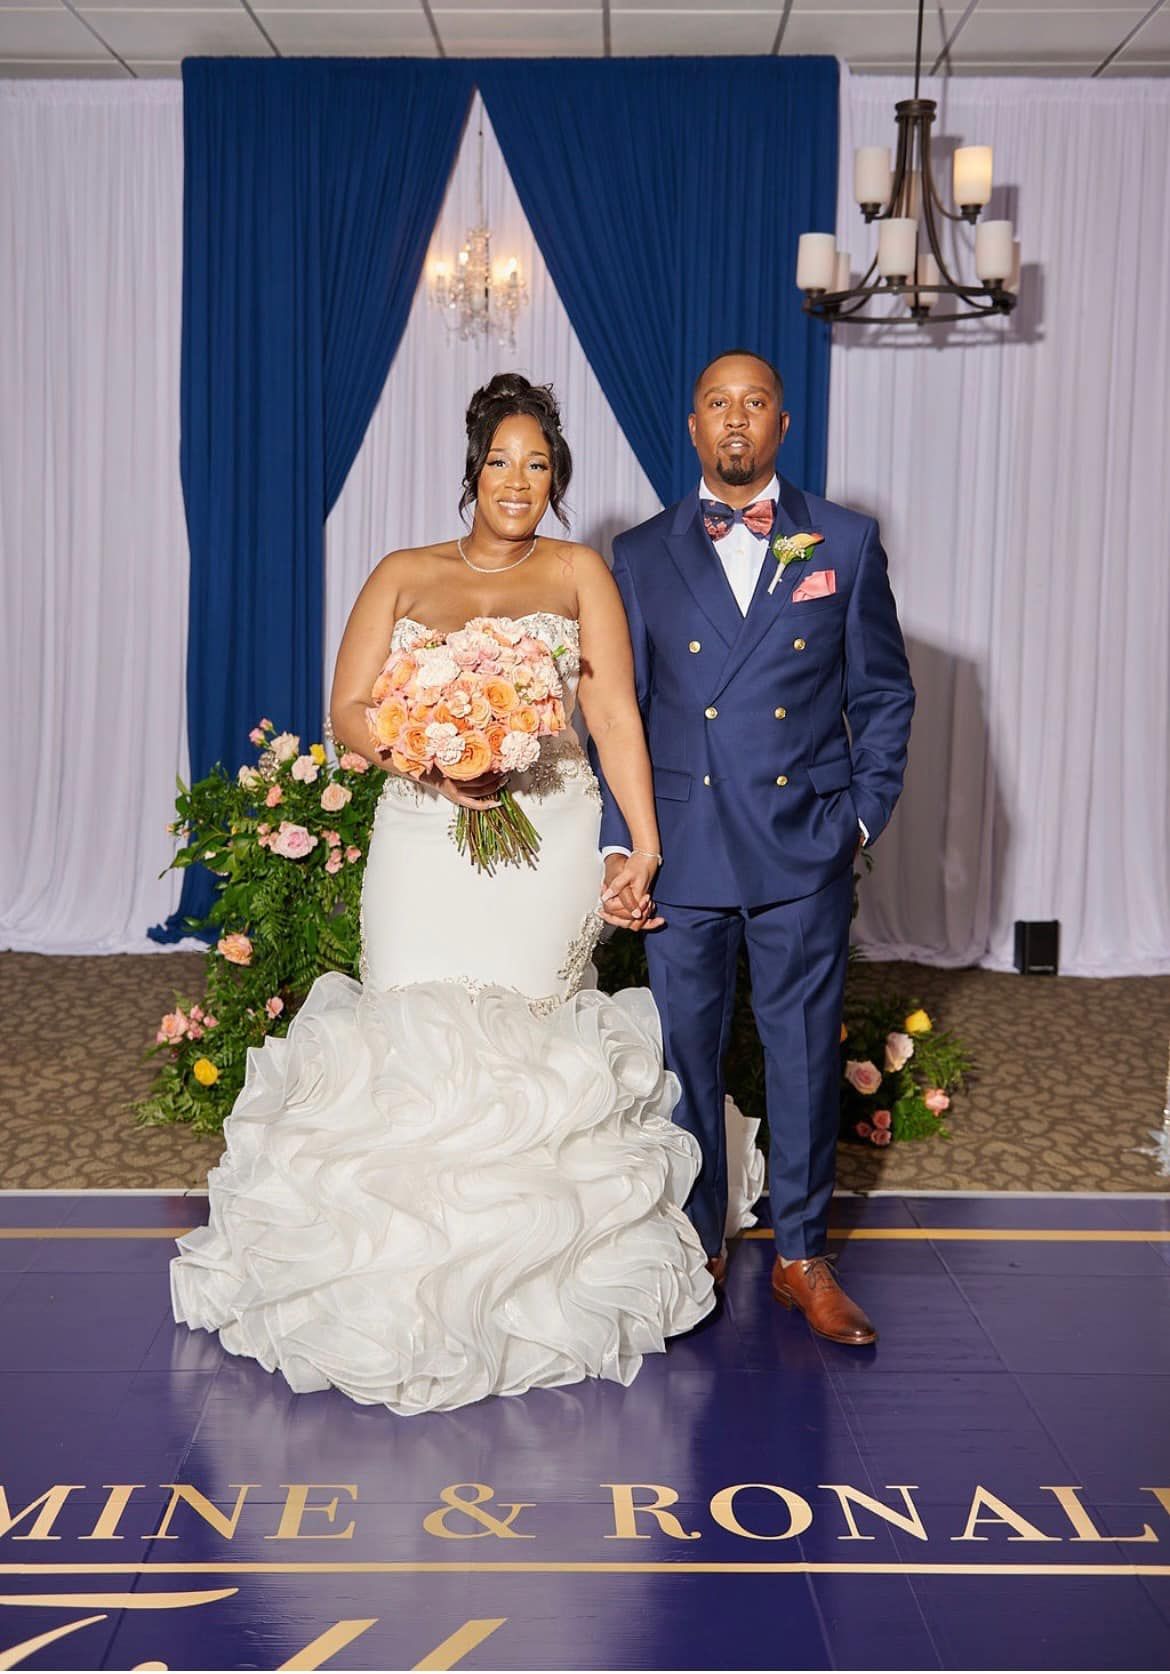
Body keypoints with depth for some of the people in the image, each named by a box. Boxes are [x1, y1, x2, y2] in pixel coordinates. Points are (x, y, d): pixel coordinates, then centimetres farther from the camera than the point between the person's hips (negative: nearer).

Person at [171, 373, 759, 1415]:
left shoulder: (578, 573, 8)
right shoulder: (404, 576, 13)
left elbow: (616, 715, -1)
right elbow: (348, 714, 5)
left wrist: (645, 848, -10)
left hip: (547, 844, -1)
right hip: (423, 846, 2)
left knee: (526, 1049, -3)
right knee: (413, 1047, -6)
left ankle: (524, 1277, 11)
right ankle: (406, 1269, 8)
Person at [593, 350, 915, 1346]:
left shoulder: (845, 542, 6)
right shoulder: (641, 555, 7)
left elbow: (883, 693, 8)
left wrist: (864, 813, -1)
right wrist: (617, 845, 0)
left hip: (805, 849, 0)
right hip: (683, 845, 1)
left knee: (806, 1052, 7)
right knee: (685, 1052, 8)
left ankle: (802, 1256, 22)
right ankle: (694, 1246, 25)